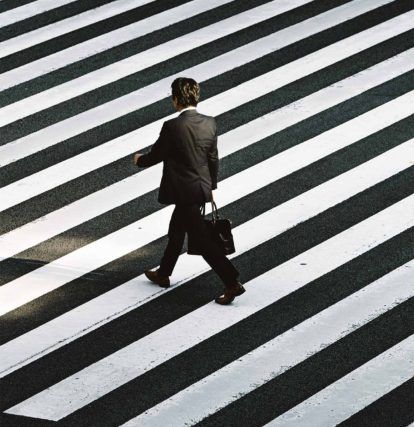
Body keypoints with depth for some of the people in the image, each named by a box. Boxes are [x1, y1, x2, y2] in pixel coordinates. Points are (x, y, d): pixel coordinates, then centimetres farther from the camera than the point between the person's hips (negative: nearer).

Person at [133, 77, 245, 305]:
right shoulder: (209, 123, -2)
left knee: (202, 239, -3)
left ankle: (232, 283, -8)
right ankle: (163, 274, 41)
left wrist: (139, 160, 14)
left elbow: (155, 156, -8)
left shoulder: (172, 127, -21)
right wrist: (211, 186, 21)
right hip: (202, 188, 8)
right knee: (176, 231, 25)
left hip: (184, 192, -8)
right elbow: (213, 159, 8)